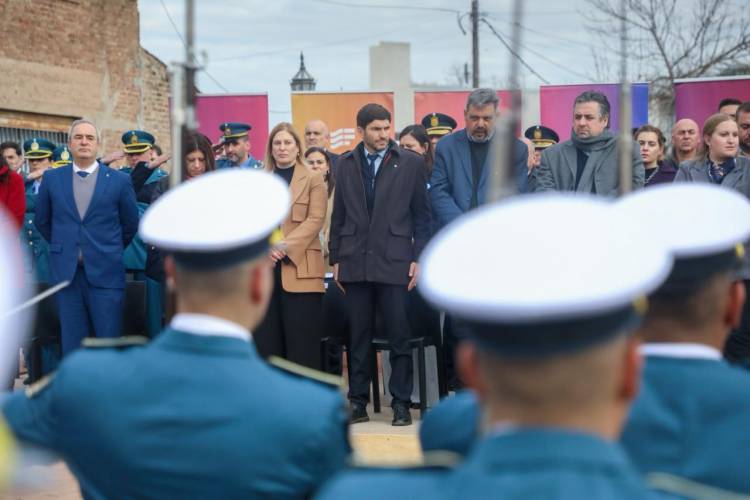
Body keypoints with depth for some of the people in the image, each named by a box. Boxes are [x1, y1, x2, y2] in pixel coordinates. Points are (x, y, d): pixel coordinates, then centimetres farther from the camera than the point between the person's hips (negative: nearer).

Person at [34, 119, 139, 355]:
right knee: (72, 344, 5)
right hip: (66, 272, 2)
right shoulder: (51, 178, 6)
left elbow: (131, 224, 11)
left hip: (105, 273, -2)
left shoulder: (119, 180, 1)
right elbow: (42, 221, 17)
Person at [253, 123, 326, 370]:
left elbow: (315, 220, -5)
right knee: (267, 339, 4)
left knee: (302, 340, -3)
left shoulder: (313, 179, 4)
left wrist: (285, 246, -16)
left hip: (299, 268, -4)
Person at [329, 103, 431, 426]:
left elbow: (421, 215, 3)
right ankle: (358, 402, 12)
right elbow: (338, 215, 11)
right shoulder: (346, 164, 10)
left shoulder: (411, 163, 3)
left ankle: (401, 403, 6)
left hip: (394, 262, -2)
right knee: (358, 337, 6)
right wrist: (335, 258, 7)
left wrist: (418, 259, -2)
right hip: (355, 263, 2)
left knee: (399, 337, 0)